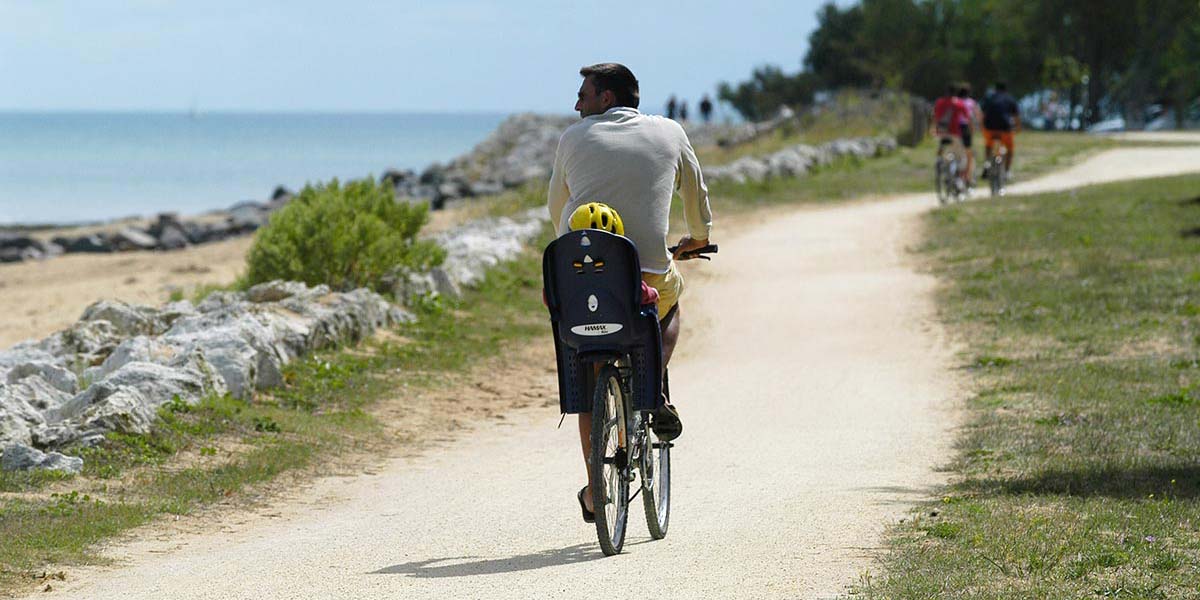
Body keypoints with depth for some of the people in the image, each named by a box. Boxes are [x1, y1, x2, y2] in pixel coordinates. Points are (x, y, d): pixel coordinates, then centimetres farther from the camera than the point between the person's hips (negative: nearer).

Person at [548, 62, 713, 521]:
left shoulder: (574, 138, 12)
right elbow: (697, 200, 26)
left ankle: (594, 489, 14)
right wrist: (697, 239, 46)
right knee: (671, 295, 35)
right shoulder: (669, 133, 13)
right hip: (646, 281, 0)